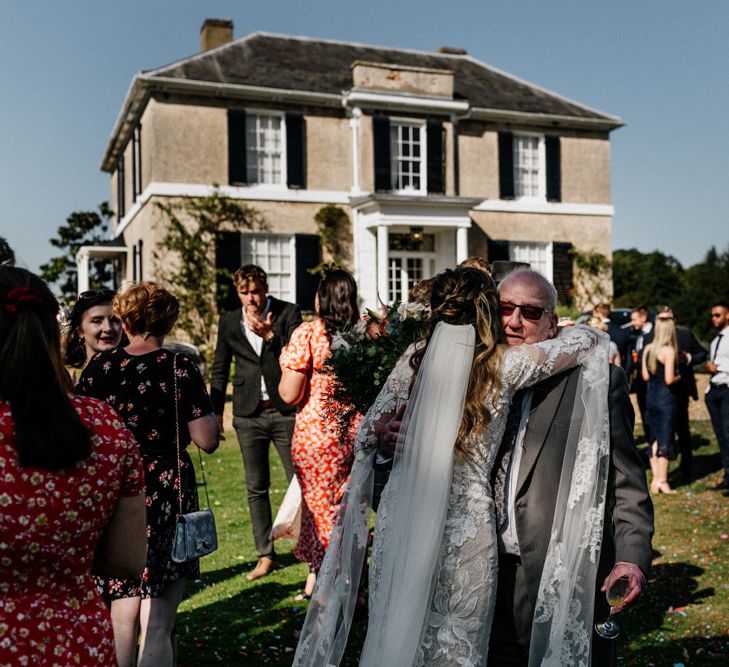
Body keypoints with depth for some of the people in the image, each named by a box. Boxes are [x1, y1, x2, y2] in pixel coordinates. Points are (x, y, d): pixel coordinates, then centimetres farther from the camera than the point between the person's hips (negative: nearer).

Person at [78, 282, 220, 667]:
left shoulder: (99, 366, 1)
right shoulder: (179, 368, -8)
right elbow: (208, 441, -11)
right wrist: (207, 412, 8)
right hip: (167, 497, -3)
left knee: (121, 617, 17)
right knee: (157, 626, 3)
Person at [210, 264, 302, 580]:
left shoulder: (288, 313, -2)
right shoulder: (229, 321, 6)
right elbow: (220, 370, 13)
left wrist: (270, 335, -23)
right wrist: (215, 411, 10)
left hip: (285, 410, -3)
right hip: (248, 414, 3)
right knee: (256, 488, 8)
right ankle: (265, 555, 19)